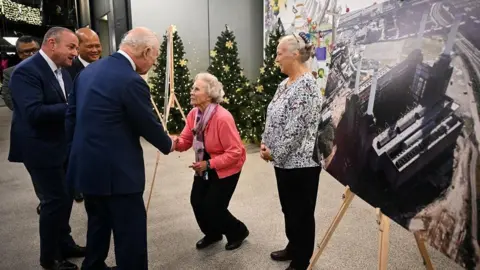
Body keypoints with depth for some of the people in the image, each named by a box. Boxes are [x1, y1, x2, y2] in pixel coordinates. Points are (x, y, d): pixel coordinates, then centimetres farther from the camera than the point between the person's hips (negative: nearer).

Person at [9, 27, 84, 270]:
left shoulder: (61, 71, 8)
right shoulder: (26, 71, -18)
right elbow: (33, 113, -29)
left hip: (62, 146, 9)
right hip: (41, 149, -8)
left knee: (65, 197, 18)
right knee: (55, 199, 0)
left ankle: (64, 244, 37)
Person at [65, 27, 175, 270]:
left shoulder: (89, 70, 8)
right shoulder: (131, 81, -19)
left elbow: (71, 115, 13)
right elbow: (148, 125, -11)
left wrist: (75, 151, 22)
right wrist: (168, 145, 9)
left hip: (85, 165, 9)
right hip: (115, 170, -9)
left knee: (98, 224, 24)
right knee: (130, 231, 4)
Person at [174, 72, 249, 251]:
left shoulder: (223, 118, -29)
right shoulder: (194, 114, -5)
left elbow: (235, 152, -28)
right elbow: (186, 139, -1)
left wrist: (209, 164, -29)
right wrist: (175, 143, -25)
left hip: (226, 168, -7)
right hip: (205, 166, 7)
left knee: (213, 207, -5)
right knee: (196, 201, 2)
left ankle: (238, 232, 25)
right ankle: (212, 234, 30)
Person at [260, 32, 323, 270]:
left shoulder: (305, 85, -20)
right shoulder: (285, 83, 10)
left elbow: (296, 129, -24)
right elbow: (272, 118, 15)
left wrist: (275, 153, -15)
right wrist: (265, 143, 2)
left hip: (301, 161, -9)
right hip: (285, 159, 9)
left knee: (301, 212, 7)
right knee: (288, 209, 22)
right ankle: (293, 248, 42)